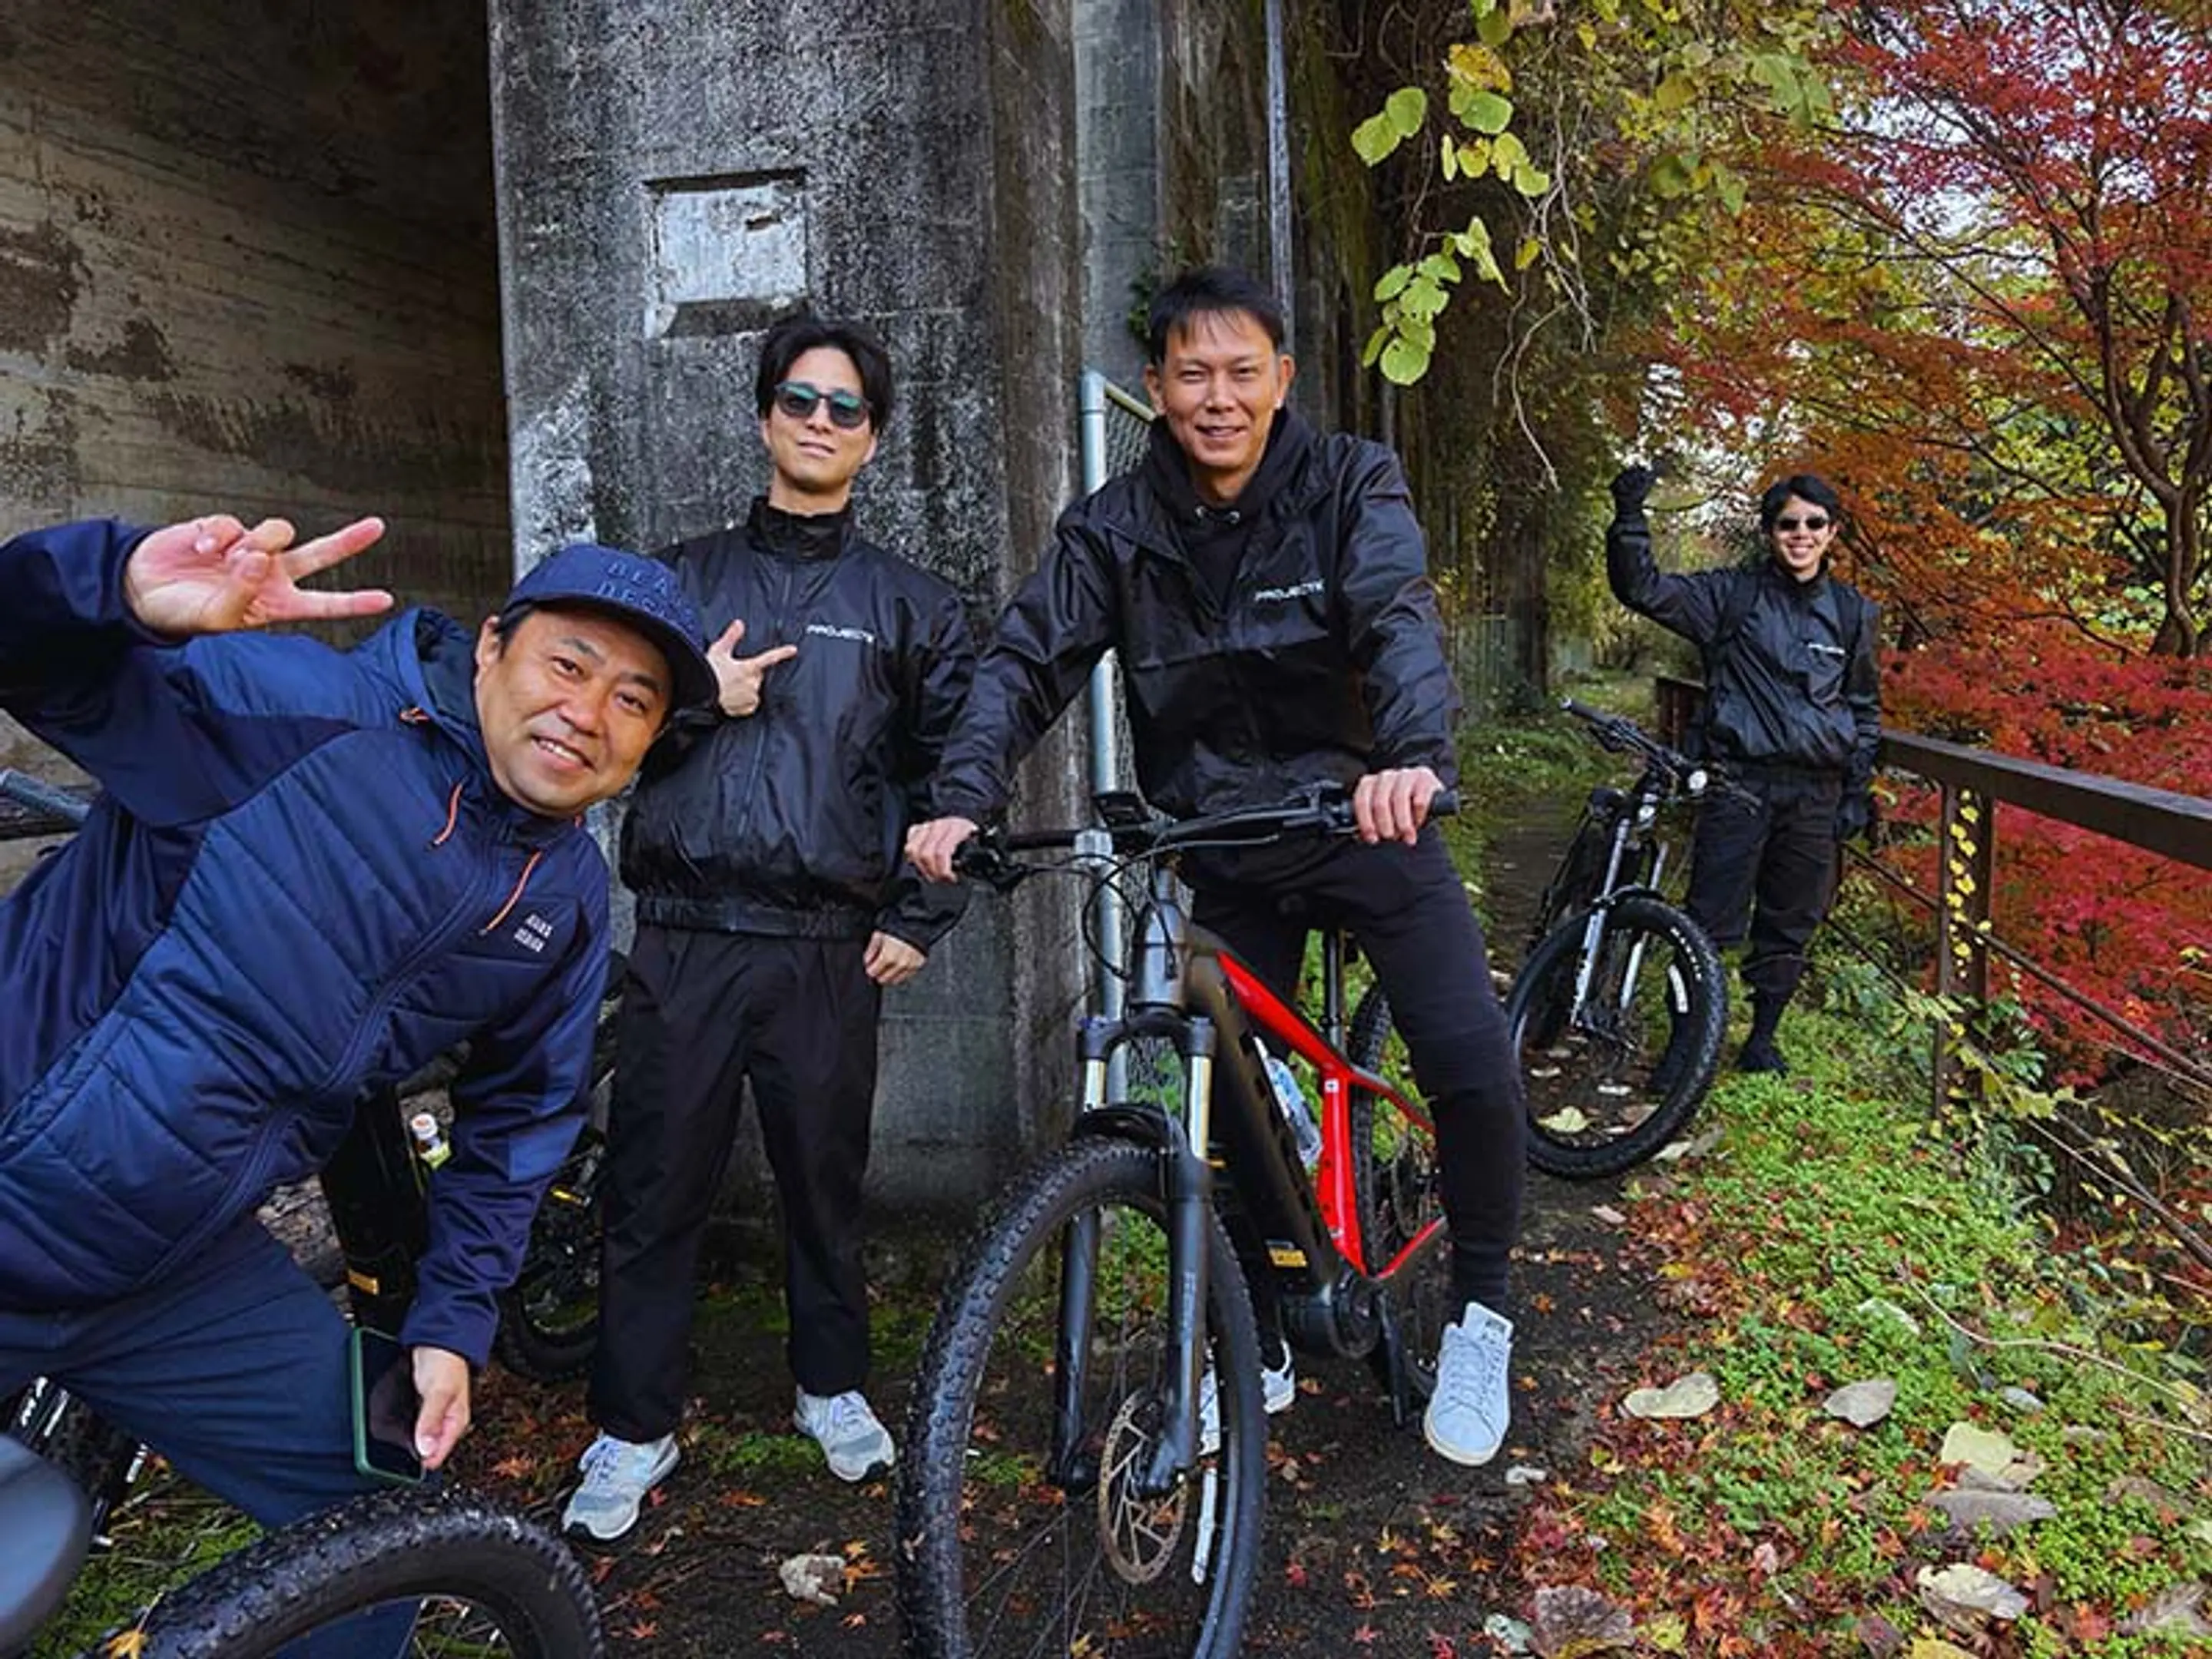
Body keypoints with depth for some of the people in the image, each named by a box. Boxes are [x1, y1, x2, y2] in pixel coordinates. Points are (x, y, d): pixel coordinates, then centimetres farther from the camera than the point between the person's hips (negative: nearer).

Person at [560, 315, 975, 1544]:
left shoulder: (911, 606, 10)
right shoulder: (680, 578, 13)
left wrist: (920, 921, 3)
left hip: (829, 951, 0)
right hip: (685, 941, 1)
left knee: (826, 1182, 9)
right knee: (653, 1191, 3)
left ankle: (831, 1387, 31)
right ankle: (634, 1429, 19)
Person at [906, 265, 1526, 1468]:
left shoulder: (1349, 486, -8)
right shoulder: (1118, 527, -3)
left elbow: (1400, 621, -25)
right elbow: (1027, 660, -12)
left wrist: (1414, 757, -46)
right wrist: (962, 801, -29)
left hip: (1369, 823, -2)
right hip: (1225, 852, 2)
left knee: (1472, 1067, -14)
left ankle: (1480, 1318, 11)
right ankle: (1259, 1352, 25)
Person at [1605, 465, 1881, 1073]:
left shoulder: (1852, 612, 11)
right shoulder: (1732, 595, 2)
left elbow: (1865, 706, 18)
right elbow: (1643, 589, -9)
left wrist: (1858, 789, 12)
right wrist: (1630, 517, -23)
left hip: (1815, 793, 4)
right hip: (1740, 782, -3)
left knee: (1789, 926, 10)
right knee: (1711, 920, -6)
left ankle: (1762, 1039, 24)